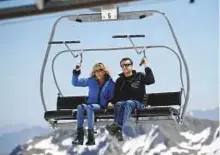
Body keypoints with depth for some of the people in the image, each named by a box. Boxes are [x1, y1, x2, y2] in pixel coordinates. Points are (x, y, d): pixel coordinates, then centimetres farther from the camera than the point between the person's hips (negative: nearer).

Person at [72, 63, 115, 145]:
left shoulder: (110, 83, 4)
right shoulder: (91, 81, 10)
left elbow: (112, 97, 9)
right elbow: (75, 83, 10)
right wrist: (76, 74, -6)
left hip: (101, 106, -3)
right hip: (90, 104, 3)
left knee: (89, 107, -36)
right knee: (80, 107, -31)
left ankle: (91, 136, -43)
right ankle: (80, 136, -39)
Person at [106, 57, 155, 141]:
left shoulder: (139, 76, 13)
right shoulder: (119, 81, 20)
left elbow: (151, 80, -4)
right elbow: (116, 96, 20)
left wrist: (146, 67, -8)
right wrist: (111, 102, -1)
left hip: (137, 103, -3)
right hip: (121, 102, 3)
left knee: (128, 103, -37)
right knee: (118, 104, -34)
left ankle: (117, 127, -60)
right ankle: (118, 131, -57)